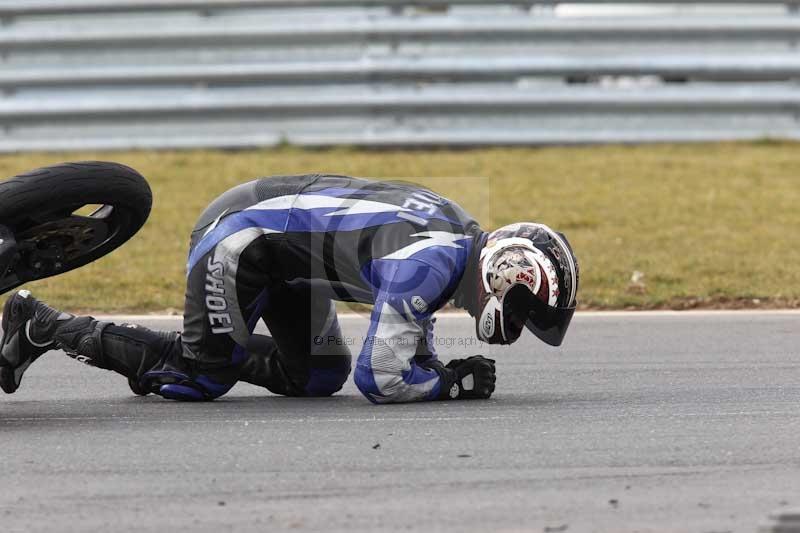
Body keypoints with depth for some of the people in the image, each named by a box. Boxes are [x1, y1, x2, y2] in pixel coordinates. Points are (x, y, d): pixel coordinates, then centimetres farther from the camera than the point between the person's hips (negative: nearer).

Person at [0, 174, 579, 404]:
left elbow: (407, 314, 17)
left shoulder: (467, 237, 1)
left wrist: (432, 365, -2)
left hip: (282, 244, 9)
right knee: (202, 376, -4)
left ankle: (167, 353, 18)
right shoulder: (431, 264, -29)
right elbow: (382, 378, -30)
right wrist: (456, 382, -15)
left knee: (318, 376, 7)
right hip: (239, 235, -9)